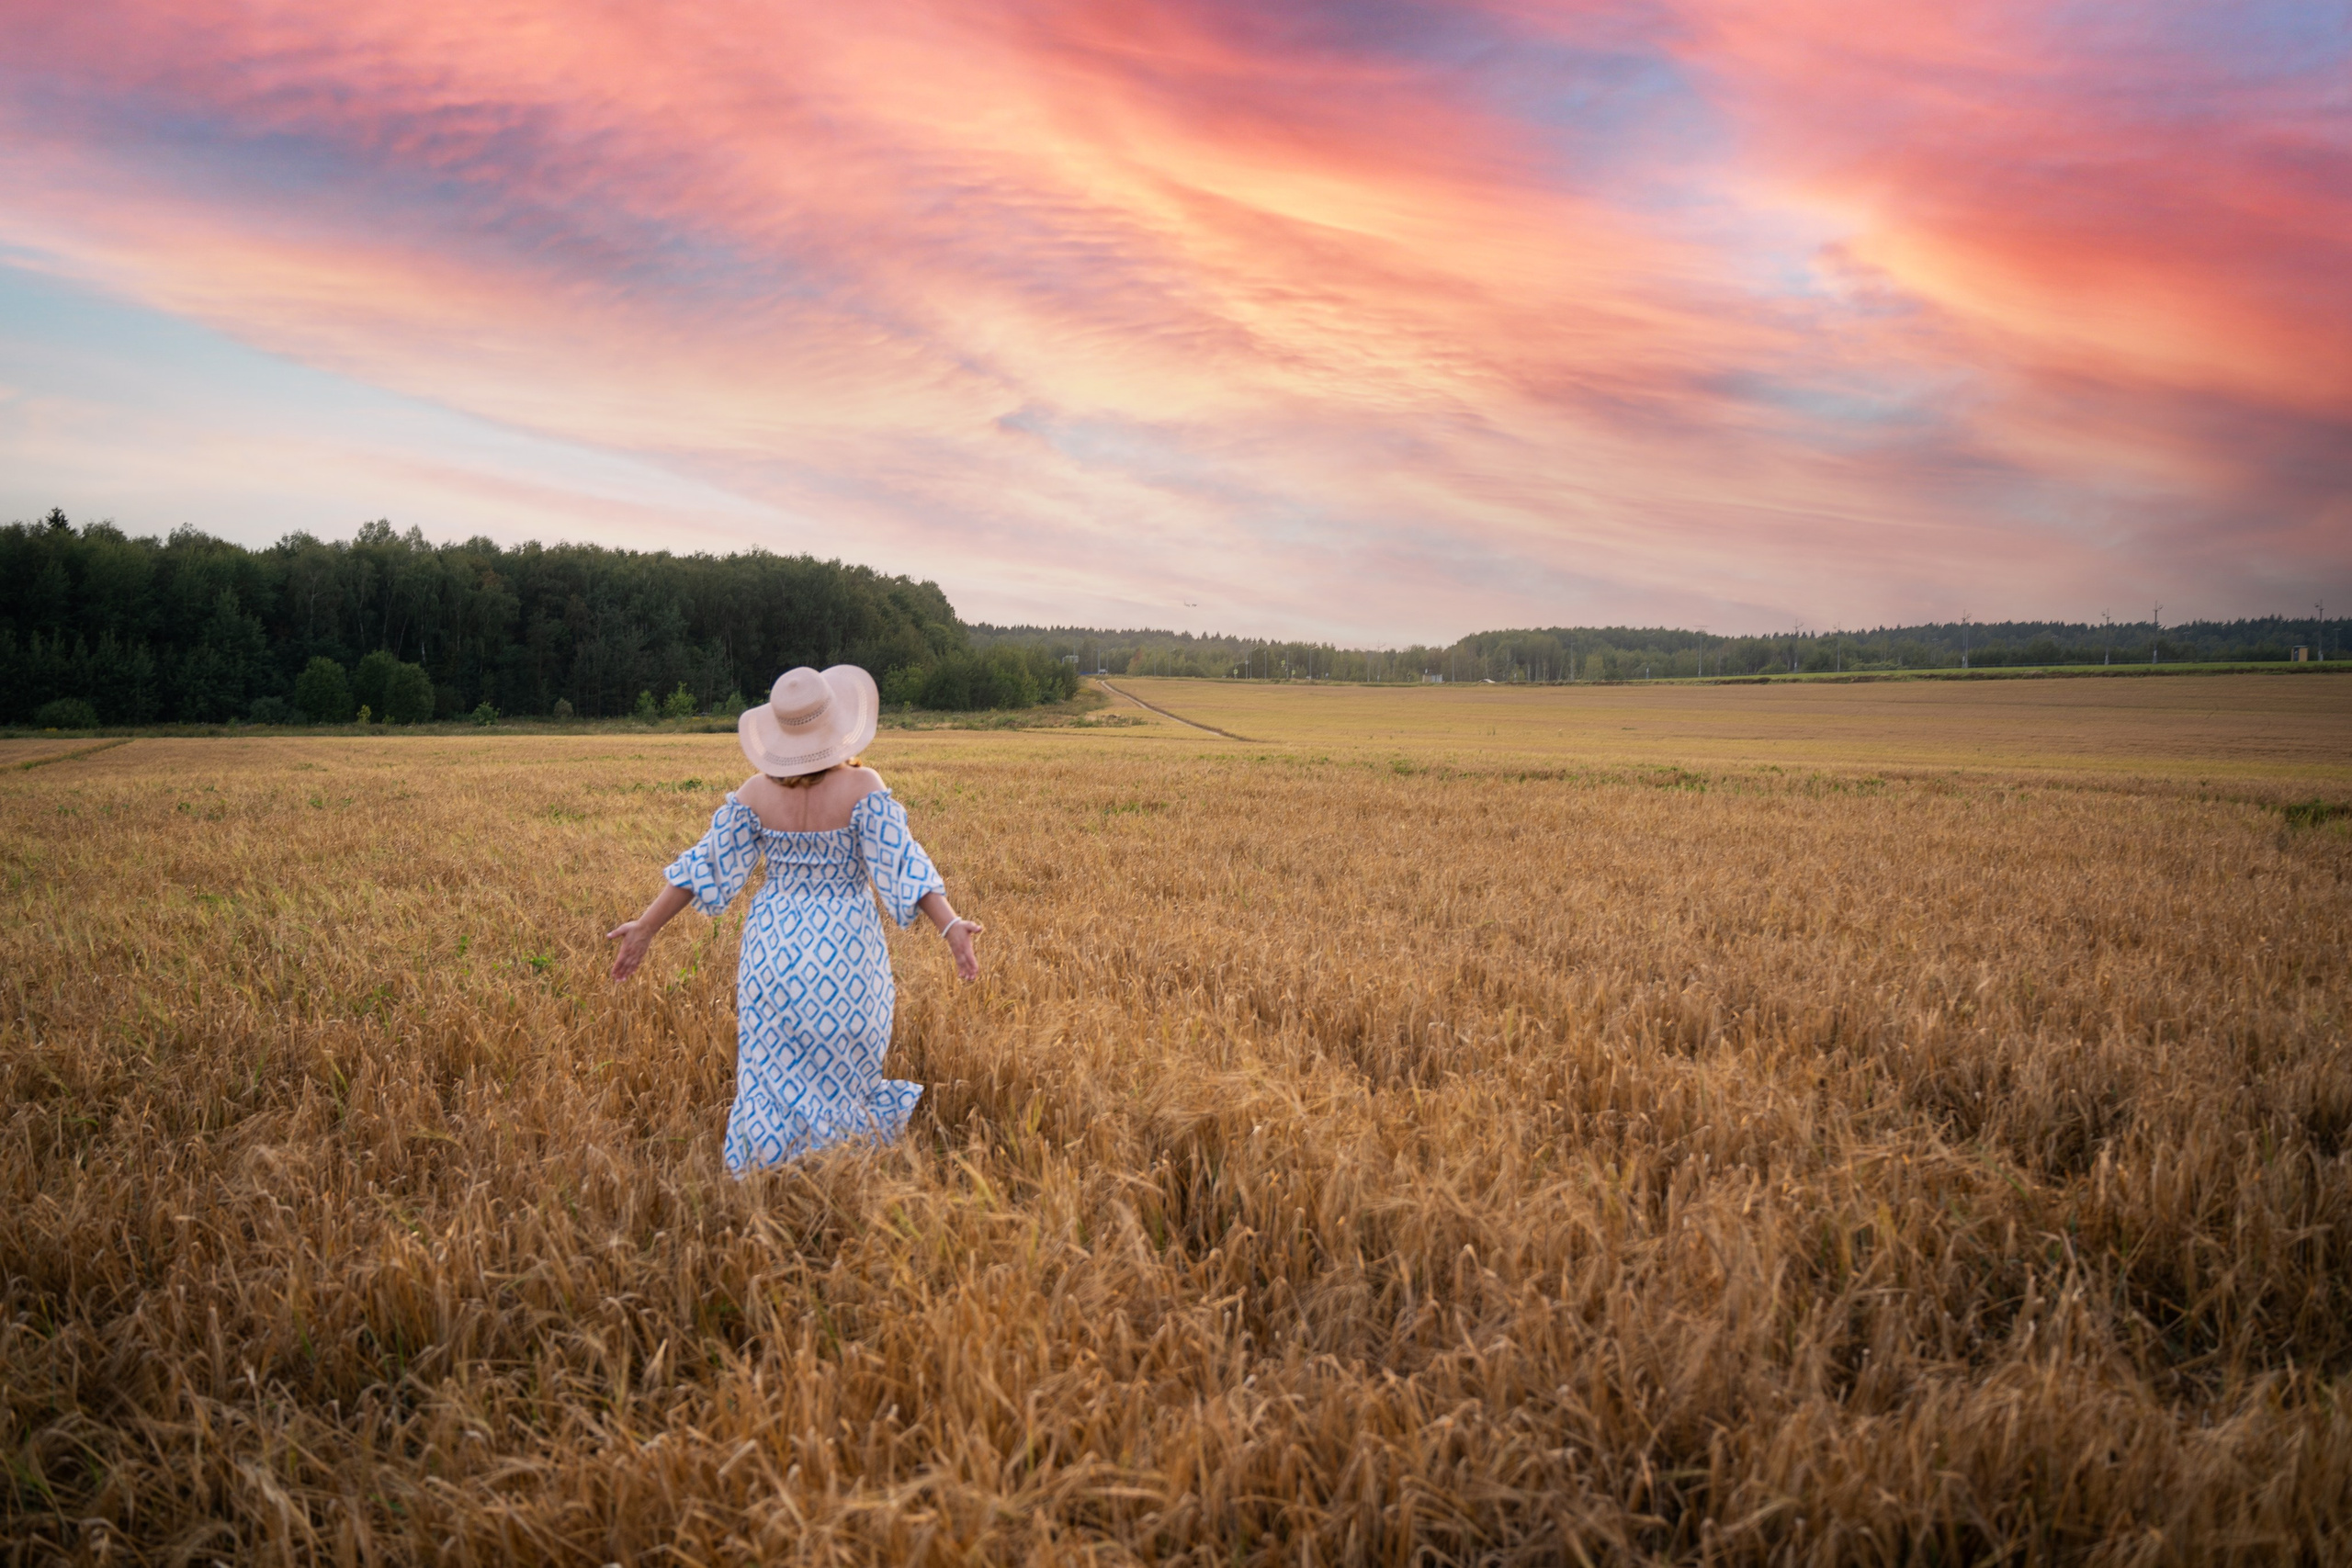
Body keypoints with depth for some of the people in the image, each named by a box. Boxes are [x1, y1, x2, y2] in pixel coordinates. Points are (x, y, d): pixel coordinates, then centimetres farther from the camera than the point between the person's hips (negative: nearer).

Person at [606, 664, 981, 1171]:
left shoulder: (755, 792, -5)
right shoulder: (862, 786, -13)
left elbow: (706, 866, -2)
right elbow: (900, 866, -21)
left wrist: (645, 926, 6)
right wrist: (951, 925, -24)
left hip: (772, 951, 3)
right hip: (844, 953, -2)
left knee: (773, 1082, 13)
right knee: (841, 1081, 12)